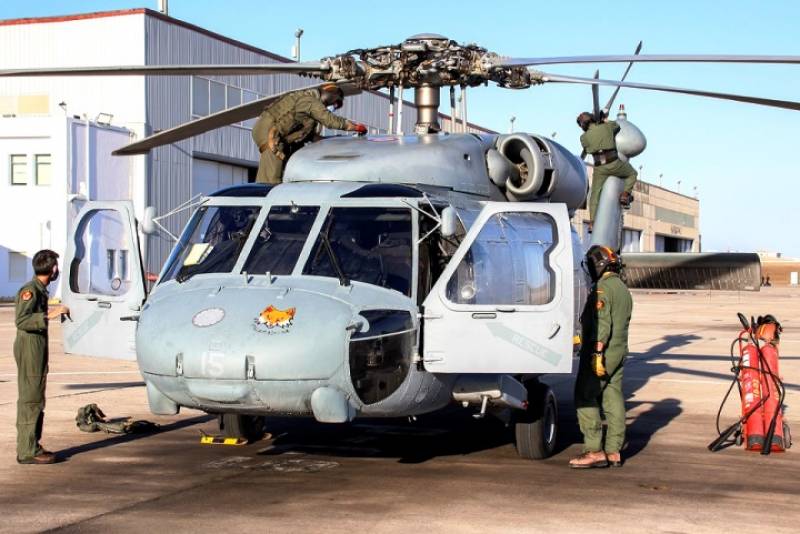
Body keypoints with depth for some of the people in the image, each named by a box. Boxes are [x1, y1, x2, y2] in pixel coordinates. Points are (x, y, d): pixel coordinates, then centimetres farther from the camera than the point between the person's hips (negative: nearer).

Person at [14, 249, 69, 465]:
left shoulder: (41, 290, 15)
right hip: (29, 348, -10)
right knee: (30, 399, -9)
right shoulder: (29, 290, -14)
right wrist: (49, 315, -29)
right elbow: (21, 320, -24)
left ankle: (32, 446, 19)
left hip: (38, 348, 10)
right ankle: (27, 451, -8)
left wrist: (55, 311, 32)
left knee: (36, 399, 13)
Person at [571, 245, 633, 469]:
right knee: (613, 400, 9)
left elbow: (602, 323, -22)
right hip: (619, 352, 9)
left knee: (586, 399, -6)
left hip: (600, 353, -9)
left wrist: (597, 352, -26)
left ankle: (594, 451, -10)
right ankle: (614, 452, 10)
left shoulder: (603, 288, -13)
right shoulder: (623, 289, 17)